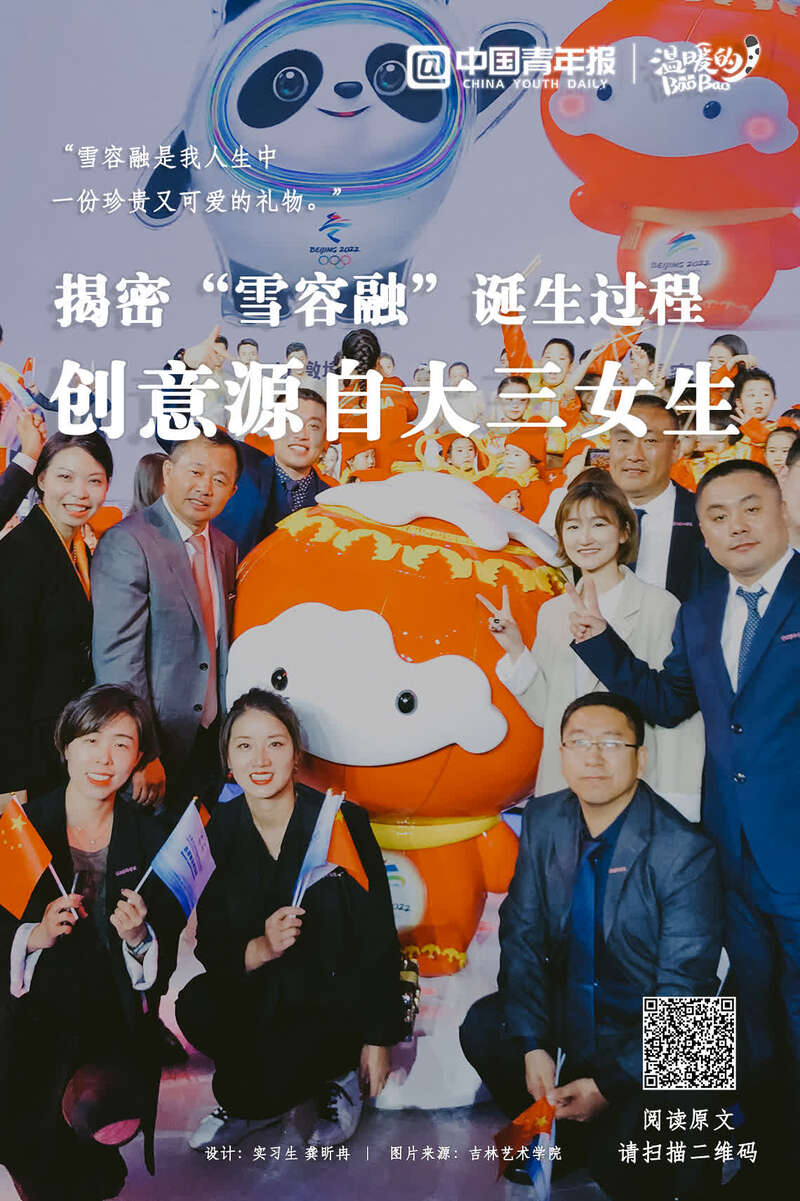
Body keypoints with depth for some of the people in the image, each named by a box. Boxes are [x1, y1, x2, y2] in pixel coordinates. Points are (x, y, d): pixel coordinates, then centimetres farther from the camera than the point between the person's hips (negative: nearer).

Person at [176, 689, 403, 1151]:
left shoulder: (343, 822, -14)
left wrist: (378, 1040, -6)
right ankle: (259, 1100, 3)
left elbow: (379, 940, -8)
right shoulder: (219, 831, -4)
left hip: (335, 996, -4)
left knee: (267, 1075, -27)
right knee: (195, 1007, -25)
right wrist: (260, 949, -25)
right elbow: (211, 947, -3)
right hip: (259, 995, 4)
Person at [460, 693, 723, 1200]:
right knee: (484, 1026, -15)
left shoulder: (687, 853, -22)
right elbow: (522, 933, -3)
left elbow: (681, 995, -19)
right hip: (570, 1003, 6)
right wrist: (531, 1043, -14)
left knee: (622, 1160, -25)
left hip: (655, 1032, -5)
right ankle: (558, 1142, 10)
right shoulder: (543, 821, -6)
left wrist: (610, 1083, -21)